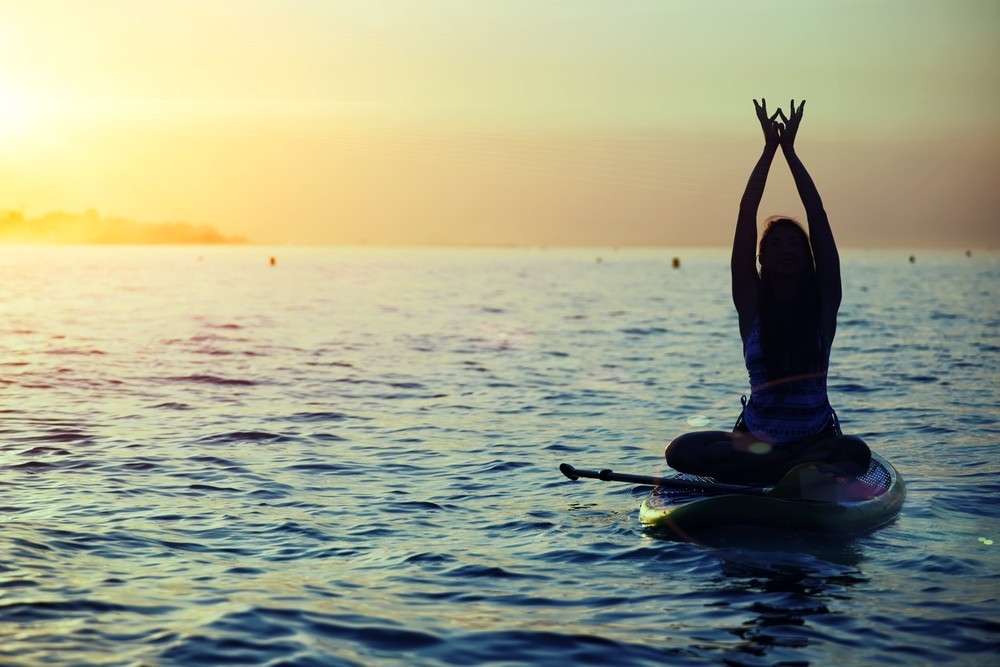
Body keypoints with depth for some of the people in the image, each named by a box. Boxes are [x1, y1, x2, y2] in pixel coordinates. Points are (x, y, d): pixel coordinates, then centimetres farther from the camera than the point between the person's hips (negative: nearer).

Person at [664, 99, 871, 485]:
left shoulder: (823, 301, 2)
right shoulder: (751, 303, 2)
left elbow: (818, 218, -3)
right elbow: (746, 217, -4)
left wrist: (790, 151, -1)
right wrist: (769, 149, -2)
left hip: (816, 435, -1)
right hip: (755, 434, 1)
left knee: (856, 452, -35)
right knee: (682, 451, -29)